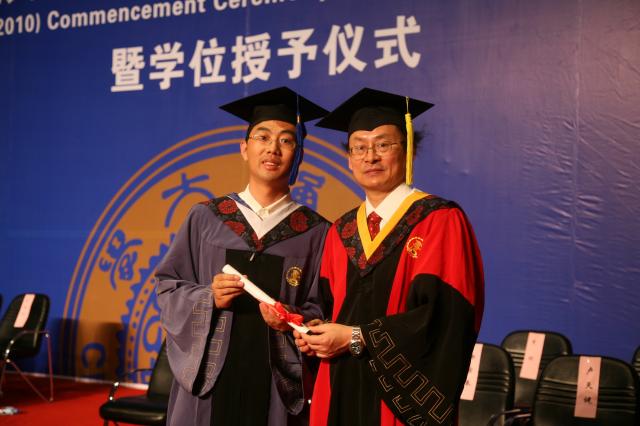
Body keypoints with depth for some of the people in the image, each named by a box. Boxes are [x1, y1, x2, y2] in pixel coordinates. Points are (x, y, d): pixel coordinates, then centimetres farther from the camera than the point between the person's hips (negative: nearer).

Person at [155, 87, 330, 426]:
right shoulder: (205, 218, 2)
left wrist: (292, 320, -18)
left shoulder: (315, 232, 0)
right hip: (209, 373, 1)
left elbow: (323, 310, 1)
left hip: (277, 381, 0)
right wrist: (208, 298, -14)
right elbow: (167, 288, 4)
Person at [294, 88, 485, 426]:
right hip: (341, 392, 5)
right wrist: (318, 331, -8)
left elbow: (442, 313, -18)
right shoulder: (341, 232, 10)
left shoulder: (441, 220, -9)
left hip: (404, 396, -5)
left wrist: (356, 338, -18)